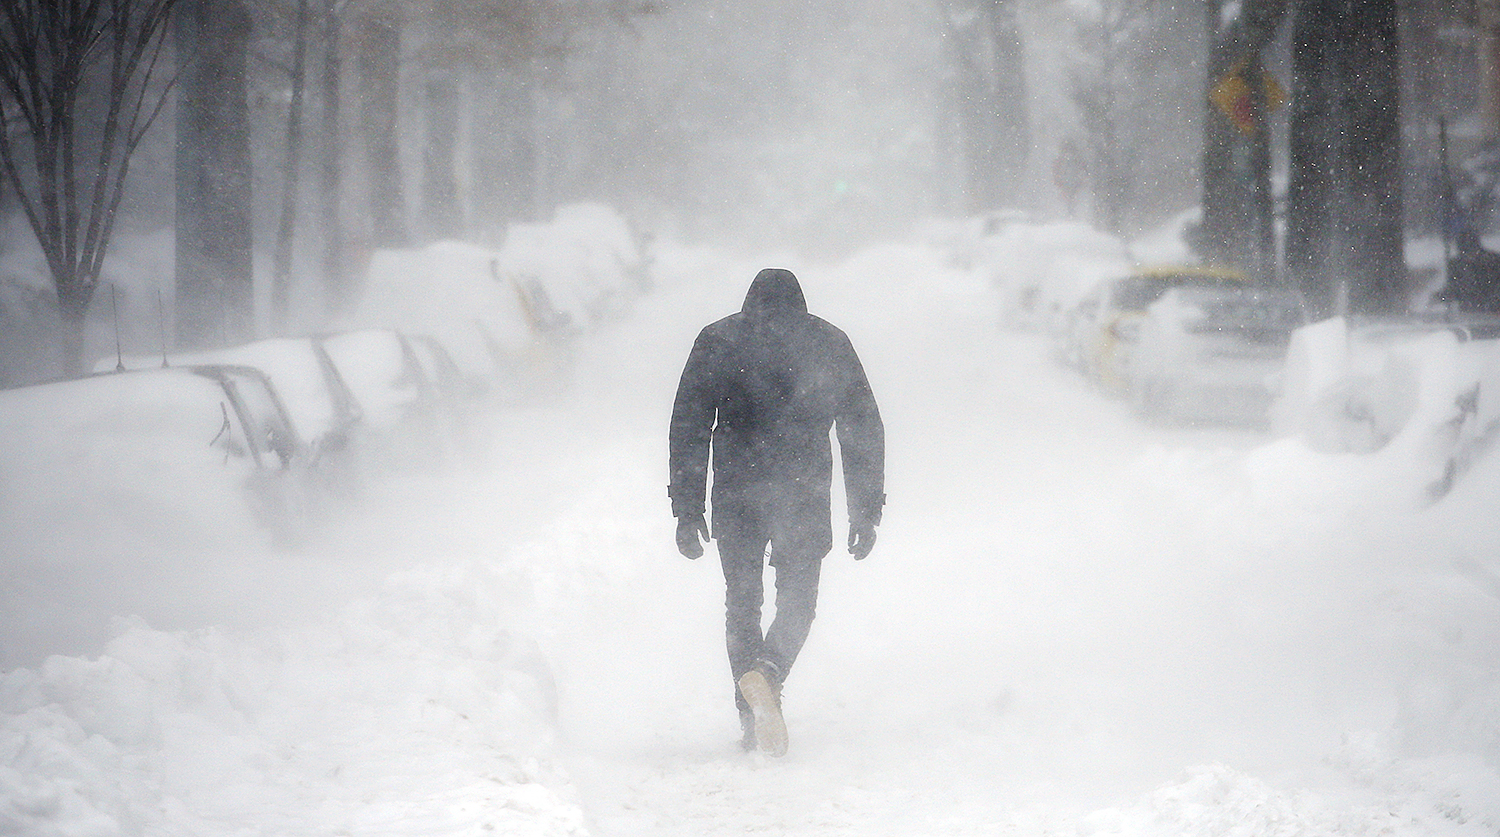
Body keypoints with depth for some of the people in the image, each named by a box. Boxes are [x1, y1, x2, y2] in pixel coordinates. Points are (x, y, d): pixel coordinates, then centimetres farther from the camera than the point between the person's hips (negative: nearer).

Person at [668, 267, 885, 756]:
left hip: (736, 494, 0)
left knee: (741, 602, 14)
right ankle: (767, 672, -23)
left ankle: (753, 724, 8)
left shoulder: (716, 342, 7)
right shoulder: (829, 343, 9)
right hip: (805, 493, 0)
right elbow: (864, 428, 7)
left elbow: (688, 427, 0)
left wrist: (687, 510, 2)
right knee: (797, 600, 8)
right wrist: (865, 511, 11)